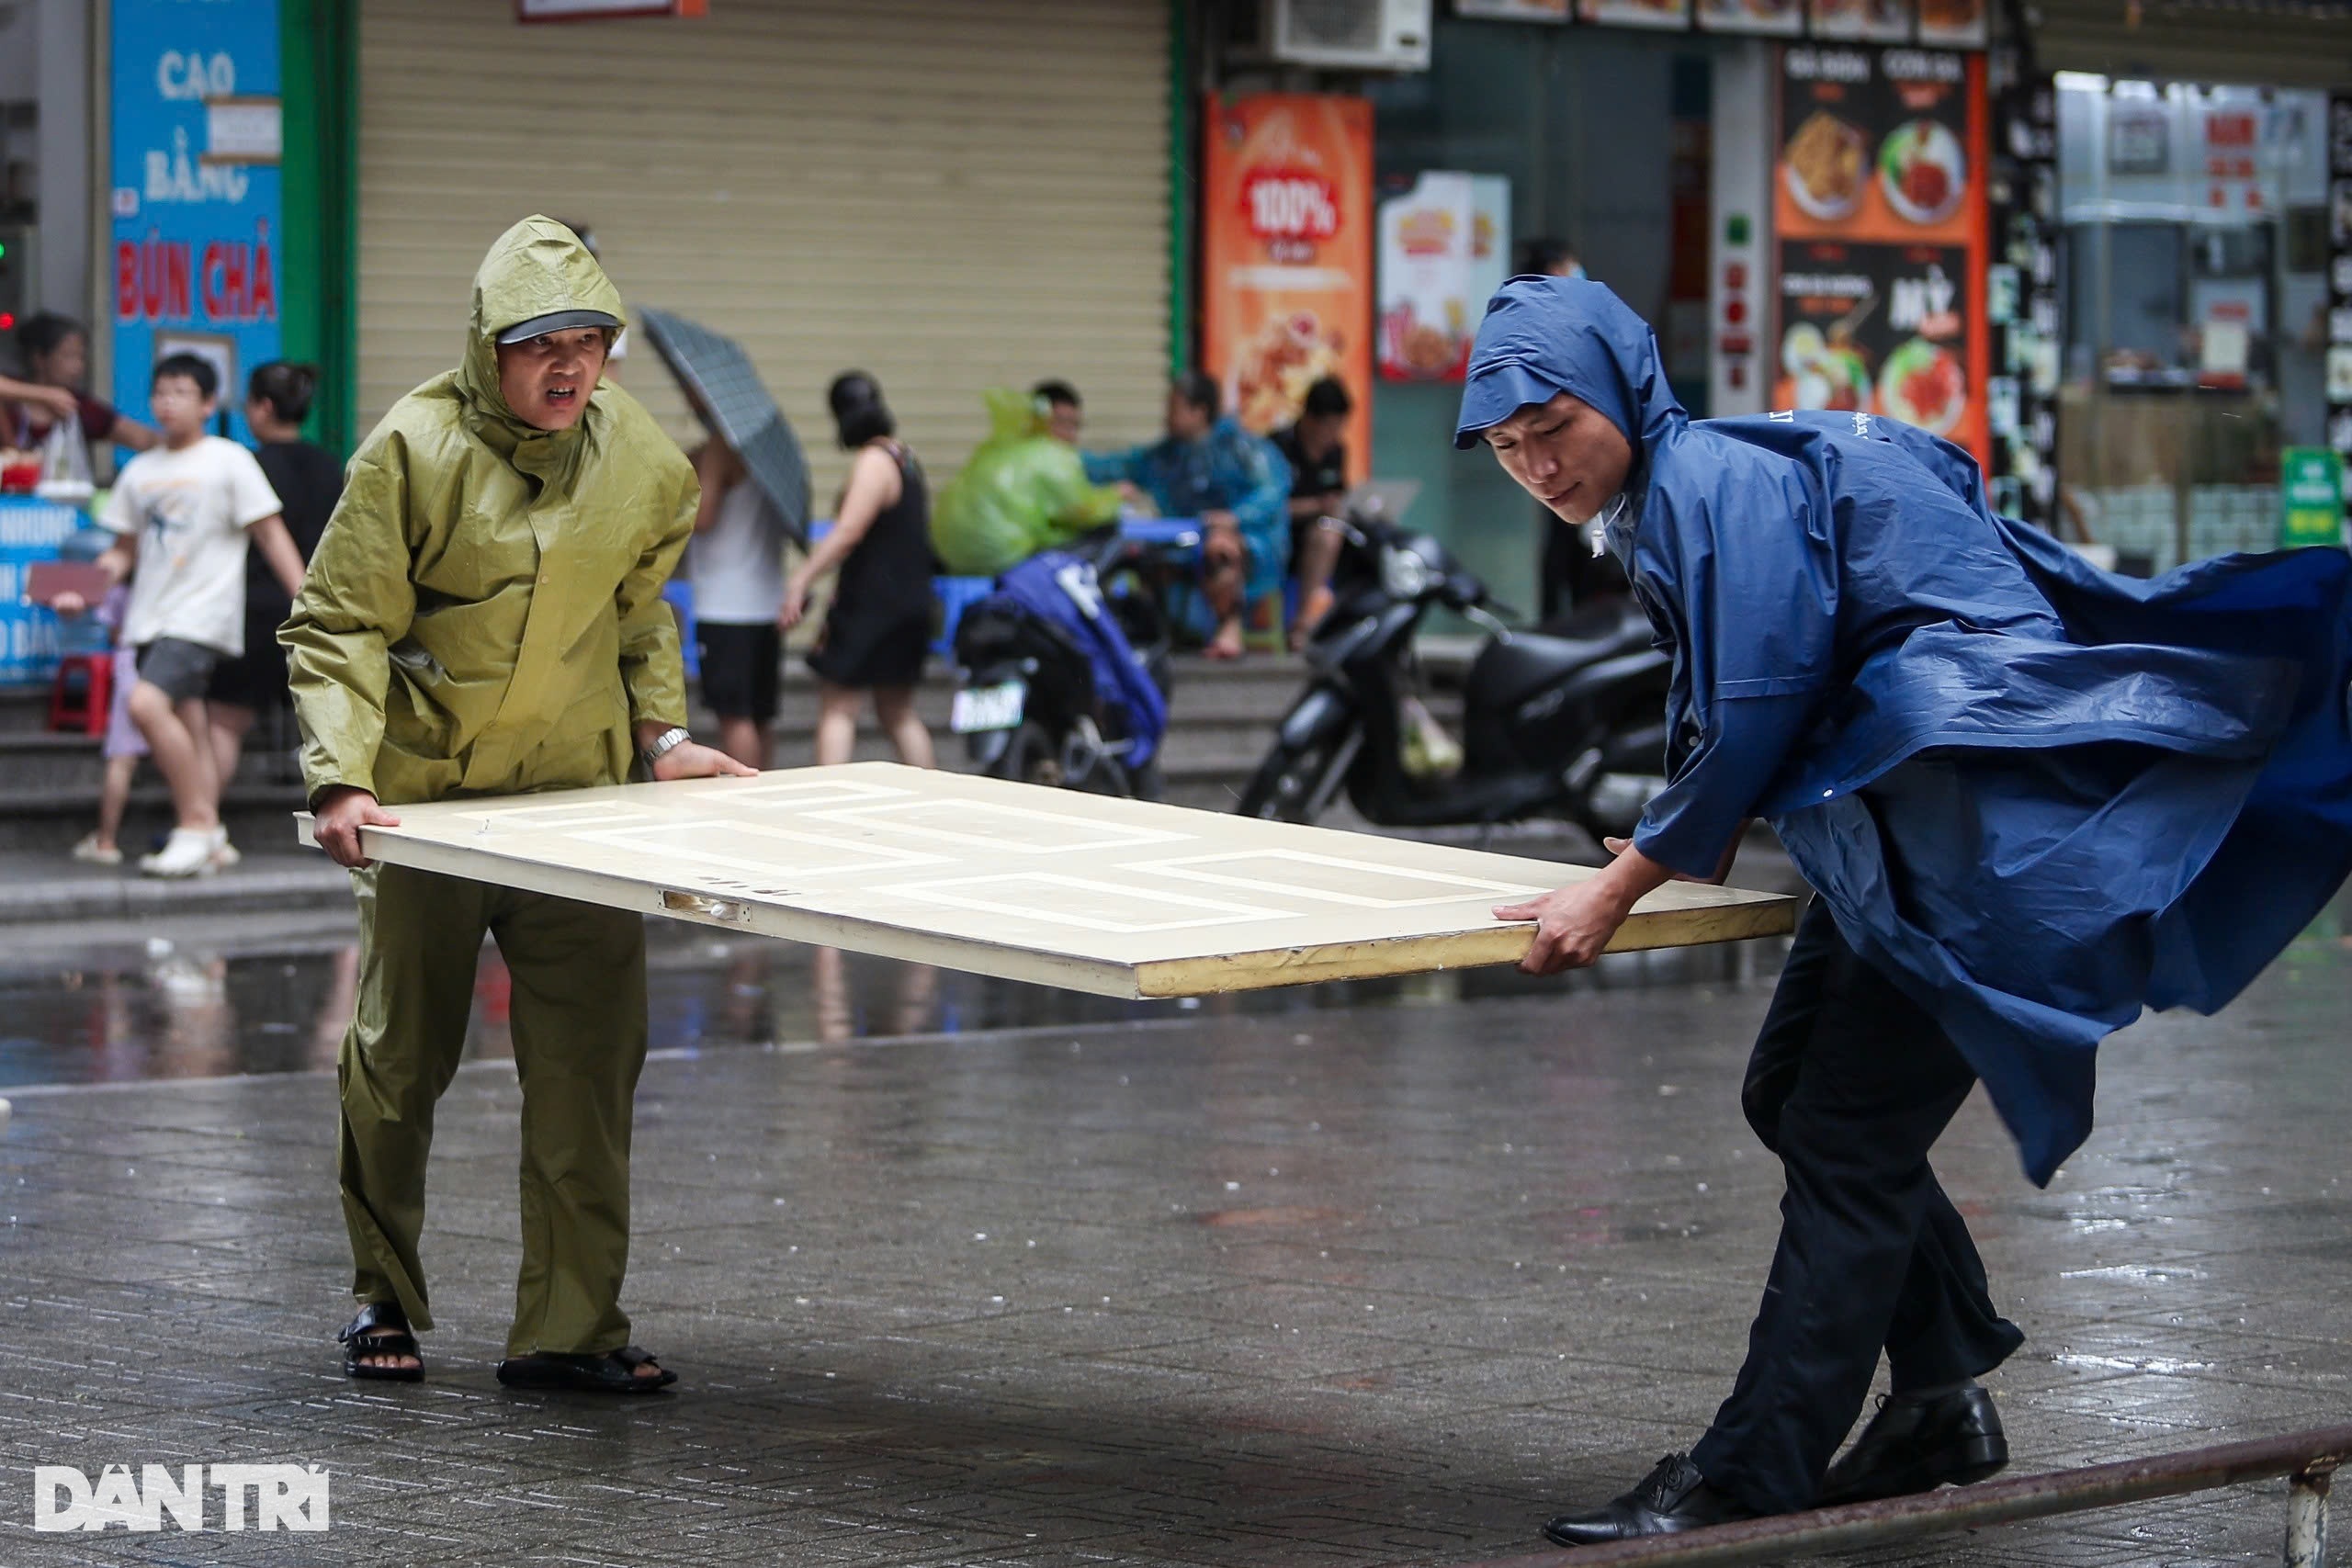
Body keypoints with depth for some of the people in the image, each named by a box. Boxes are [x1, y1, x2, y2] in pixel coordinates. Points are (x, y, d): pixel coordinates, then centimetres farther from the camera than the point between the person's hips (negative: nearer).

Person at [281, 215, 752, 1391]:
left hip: (583, 794, 3)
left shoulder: (638, 456, 1)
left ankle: (571, 1327, 2)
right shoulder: (417, 449, -14)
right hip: (429, 796, -3)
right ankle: (384, 1300, 29)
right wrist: (342, 777, -23)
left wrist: (661, 733, 6)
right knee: (401, 1059, 9)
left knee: (591, 1062, -5)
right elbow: (336, 628, -12)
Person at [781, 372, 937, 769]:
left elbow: (848, 532, -25)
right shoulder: (904, 458, 14)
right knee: (898, 712, 16)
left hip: (871, 600, -9)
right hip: (909, 601, 9)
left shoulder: (873, 462, -15)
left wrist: (801, 579, -28)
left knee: (837, 710, -7)